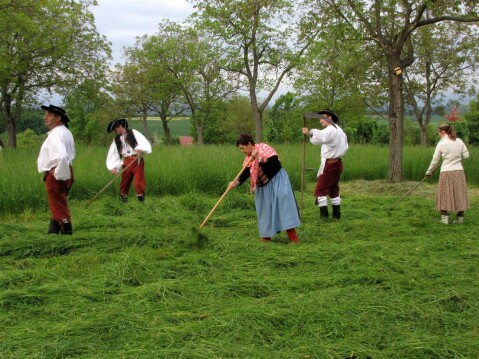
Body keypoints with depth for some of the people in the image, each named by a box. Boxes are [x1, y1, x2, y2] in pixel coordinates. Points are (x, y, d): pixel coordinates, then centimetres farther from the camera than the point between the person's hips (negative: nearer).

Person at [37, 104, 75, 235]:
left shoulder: (56, 134, -19)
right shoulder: (65, 132, 14)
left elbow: (62, 156, -35)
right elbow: (70, 154, 25)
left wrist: (59, 173, -22)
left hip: (55, 176, -11)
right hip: (61, 173, 11)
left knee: (59, 208, -4)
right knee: (57, 206, 18)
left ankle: (67, 233, 0)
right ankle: (53, 233, 27)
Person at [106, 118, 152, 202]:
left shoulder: (133, 133, 2)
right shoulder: (116, 140, 13)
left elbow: (144, 142, -8)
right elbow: (113, 154, 10)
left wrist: (140, 149, -29)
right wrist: (113, 167, -2)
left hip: (138, 161, -4)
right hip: (126, 162, 4)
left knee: (139, 178, -10)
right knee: (125, 179, 6)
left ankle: (140, 195, 0)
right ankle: (123, 194, 26)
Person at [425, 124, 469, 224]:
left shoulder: (441, 144, -7)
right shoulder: (459, 141, 2)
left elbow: (435, 161, -1)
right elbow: (466, 155, 6)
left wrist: (429, 172, 12)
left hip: (446, 172, -4)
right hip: (459, 171, 4)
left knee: (445, 194, 5)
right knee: (460, 194, 10)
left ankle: (445, 218, 3)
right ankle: (460, 217, 15)